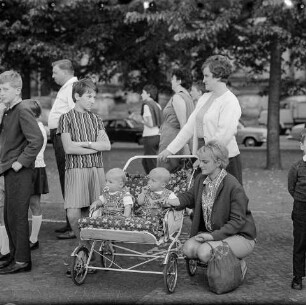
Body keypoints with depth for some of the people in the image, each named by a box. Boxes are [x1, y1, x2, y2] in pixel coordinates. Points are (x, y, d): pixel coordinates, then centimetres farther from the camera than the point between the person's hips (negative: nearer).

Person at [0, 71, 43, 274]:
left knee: (17, 216, -3)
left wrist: (21, 162, -21)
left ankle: (22, 261, 7)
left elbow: (37, 140, -25)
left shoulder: (23, 111, -15)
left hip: (20, 173, -9)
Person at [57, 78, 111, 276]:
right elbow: (68, 148, -7)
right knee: (73, 215, -12)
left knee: (88, 215, 1)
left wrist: (84, 143, -8)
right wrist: (95, 146, -3)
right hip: (76, 170, -3)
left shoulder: (96, 119, 14)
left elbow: (107, 145, 4)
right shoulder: (67, 118, 3)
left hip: (96, 170, 3)